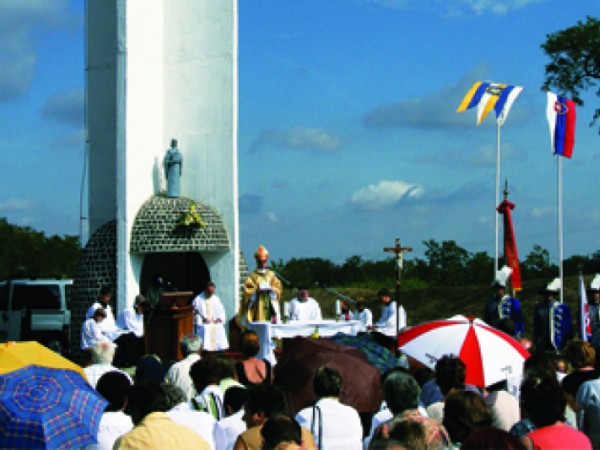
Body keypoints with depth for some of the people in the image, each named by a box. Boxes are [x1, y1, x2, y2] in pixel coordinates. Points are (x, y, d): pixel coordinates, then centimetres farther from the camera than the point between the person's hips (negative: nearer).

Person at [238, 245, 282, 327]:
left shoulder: (271, 275, 14)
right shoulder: (253, 276, 4)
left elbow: (278, 289, 7)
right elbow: (247, 291, -3)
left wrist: (270, 289, -11)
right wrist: (257, 289, -17)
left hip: (270, 307, 3)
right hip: (257, 307, -3)